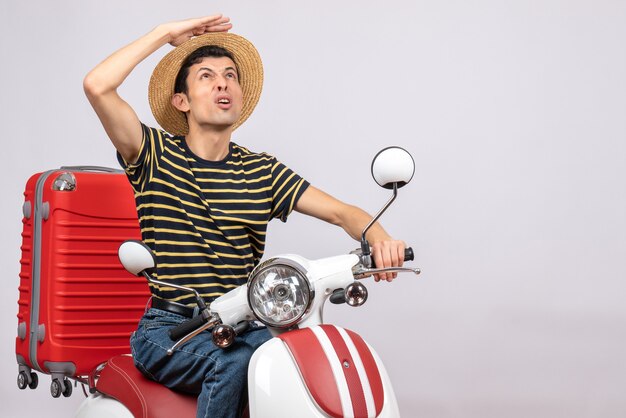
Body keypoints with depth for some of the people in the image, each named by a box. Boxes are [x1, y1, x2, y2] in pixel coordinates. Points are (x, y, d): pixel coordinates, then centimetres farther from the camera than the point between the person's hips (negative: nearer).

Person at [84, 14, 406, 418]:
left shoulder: (262, 171, 10)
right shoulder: (155, 155, 1)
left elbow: (342, 212, 4)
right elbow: (98, 86, -14)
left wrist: (379, 239, -19)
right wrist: (166, 33, -4)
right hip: (169, 328, -3)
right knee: (234, 363, -32)